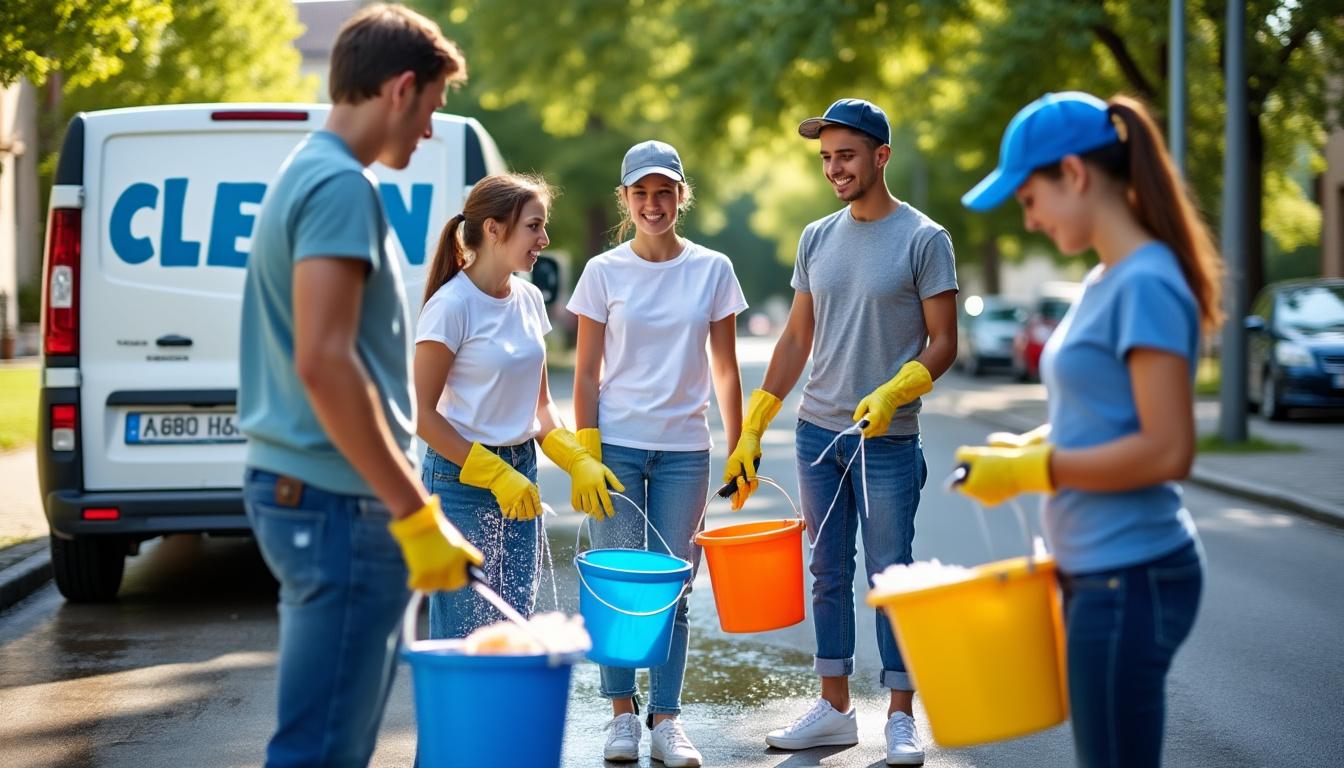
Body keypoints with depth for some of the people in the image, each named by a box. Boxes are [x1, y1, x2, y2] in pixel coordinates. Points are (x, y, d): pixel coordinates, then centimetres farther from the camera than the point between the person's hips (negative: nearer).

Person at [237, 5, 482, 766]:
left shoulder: (308, 173, 16)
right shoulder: (342, 187, -15)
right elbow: (324, 363, -24)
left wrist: (399, 502, 24)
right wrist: (416, 513, -21)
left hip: (297, 485, 10)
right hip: (339, 503, -10)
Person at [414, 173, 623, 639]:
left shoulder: (529, 299, 7)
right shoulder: (452, 305, -14)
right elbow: (422, 413, -14)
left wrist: (578, 461, 0)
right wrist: (495, 474, -16)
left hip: (519, 474, 7)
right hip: (463, 479, -7)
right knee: (464, 635, -5)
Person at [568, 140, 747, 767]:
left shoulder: (712, 270, 3)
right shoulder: (604, 272, 0)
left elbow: (725, 368, 8)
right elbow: (587, 373, 2)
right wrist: (586, 453, -6)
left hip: (684, 449, 1)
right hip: (616, 444, -1)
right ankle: (622, 715, 13)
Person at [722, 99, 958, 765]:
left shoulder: (923, 239, -6)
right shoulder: (817, 239, 10)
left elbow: (942, 343, -6)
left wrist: (891, 393, -24)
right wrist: (751, 430, 11)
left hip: (887, 440, -5)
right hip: (816, 432, 5)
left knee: (889, 576, -1)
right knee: (829, 574, 10)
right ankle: (834, 708, 18)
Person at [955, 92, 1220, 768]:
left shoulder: (1146, 285, -17)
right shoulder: (1106, 281, 11)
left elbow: (1167, 451, -22)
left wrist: (1030, 471, -16)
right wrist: (1028, 445, 4)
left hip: (1132, 578, -9)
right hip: (1097, 573, 9)